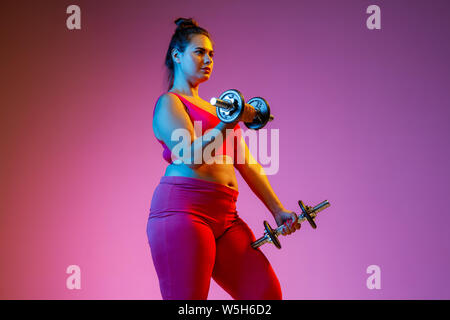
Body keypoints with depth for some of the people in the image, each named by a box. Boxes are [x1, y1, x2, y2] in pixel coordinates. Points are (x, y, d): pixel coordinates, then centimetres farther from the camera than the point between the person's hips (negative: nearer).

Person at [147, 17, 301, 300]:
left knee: (267, 292, -3)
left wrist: (277, 210, 16)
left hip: (224, 216, 7)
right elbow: (192, 156, -13)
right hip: (181, 211, -7)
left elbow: (246, 163, 22)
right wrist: (228, 123, -26)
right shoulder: (169, 103, 3)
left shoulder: (214, 109, 26)